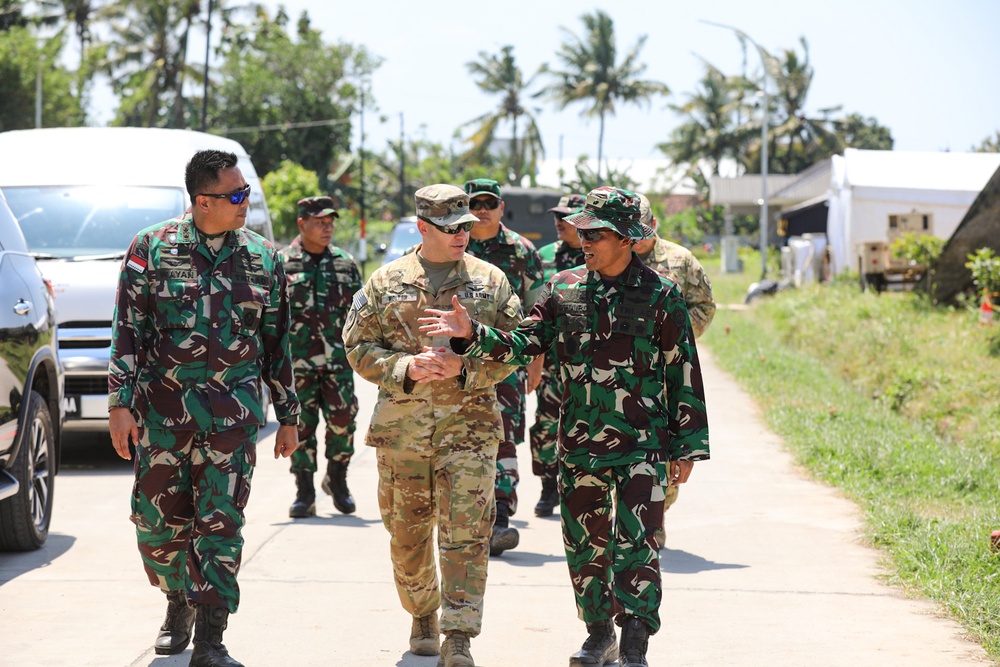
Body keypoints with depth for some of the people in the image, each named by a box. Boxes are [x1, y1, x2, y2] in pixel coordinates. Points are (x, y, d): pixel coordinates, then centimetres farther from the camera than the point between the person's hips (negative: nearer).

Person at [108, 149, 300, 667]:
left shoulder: (263, 258, 8)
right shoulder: (153, 249, 1)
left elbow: (277, 343, 13)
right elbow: (127, 331, 0)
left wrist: (288, 416, 14)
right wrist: (120, 402, -8)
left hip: (233, 410, 0)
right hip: (163, 405, 0)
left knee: (220, 521, -5)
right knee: (158, 518, 4)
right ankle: (179, 602, 31)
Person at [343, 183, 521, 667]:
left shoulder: (490, 282, 5)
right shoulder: (387, 282, 5)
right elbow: (358, 346, 5)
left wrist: (464, 367, -13)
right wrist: (405, 368, -12)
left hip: (468, 422, -1)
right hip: (401, 425, 1)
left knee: (466, 532, -11)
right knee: (407, 532, 11)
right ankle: (423, 618, 32)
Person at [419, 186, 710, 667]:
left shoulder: (659, 296, -4)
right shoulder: (564, 288, 6)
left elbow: (685, 374, 0)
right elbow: (524, 343, 5)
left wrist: (687, 446, -1)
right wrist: (471, 334, -13)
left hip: (641, 446, -4)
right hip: (578, 444, 4)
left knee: (634, 544, -10)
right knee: (584, 544, 12)